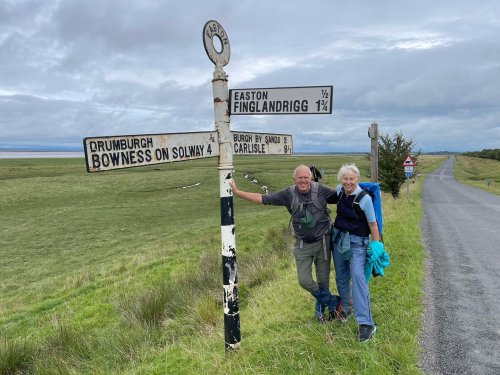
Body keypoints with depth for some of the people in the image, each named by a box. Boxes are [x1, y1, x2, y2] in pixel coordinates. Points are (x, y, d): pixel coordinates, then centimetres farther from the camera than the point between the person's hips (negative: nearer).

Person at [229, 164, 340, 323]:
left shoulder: (321, 190, -12)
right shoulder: (288, 194, -10)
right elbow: (262, 198, -11)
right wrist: (237, 192, -14)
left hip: (322, 242, -1)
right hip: (302, 244, 1)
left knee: (323, 280, 9)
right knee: (304, 280, -2)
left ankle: (321, 307, 37)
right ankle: (332, 302, 23)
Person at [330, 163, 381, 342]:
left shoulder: (365, 198, -19)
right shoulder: (339, 190, -5)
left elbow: (372, 224, -13)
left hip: (357, 241, -5)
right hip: (338, 237, 6)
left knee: (358, 276, -19)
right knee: (341, 276, 15)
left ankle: (366, 323, -15)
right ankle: (346, 307, 41)